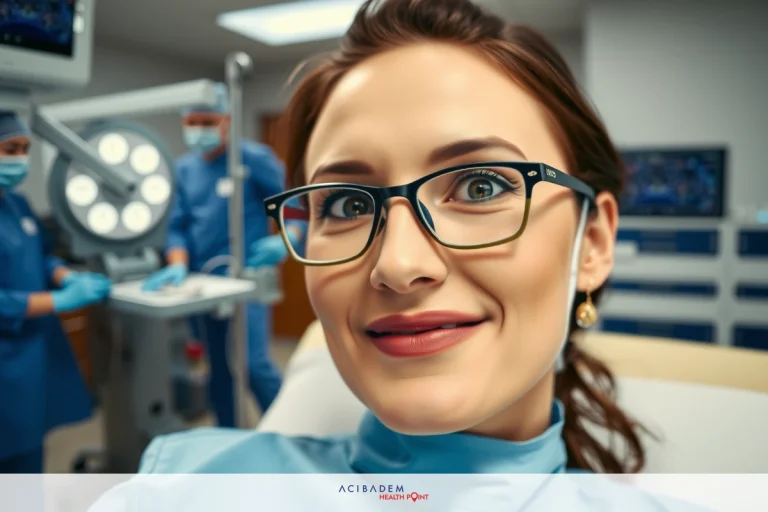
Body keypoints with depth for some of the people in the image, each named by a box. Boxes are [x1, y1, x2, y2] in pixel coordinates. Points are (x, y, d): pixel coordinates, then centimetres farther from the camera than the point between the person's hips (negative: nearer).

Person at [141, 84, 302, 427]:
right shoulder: (183, 169, 10)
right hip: (201, 281, 6)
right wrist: (178, 266, -11)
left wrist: (287, 240, -26)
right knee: (218, 368, 14)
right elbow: (178, 225, 7)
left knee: (255, 365, -15)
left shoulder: (254, 158, -6)